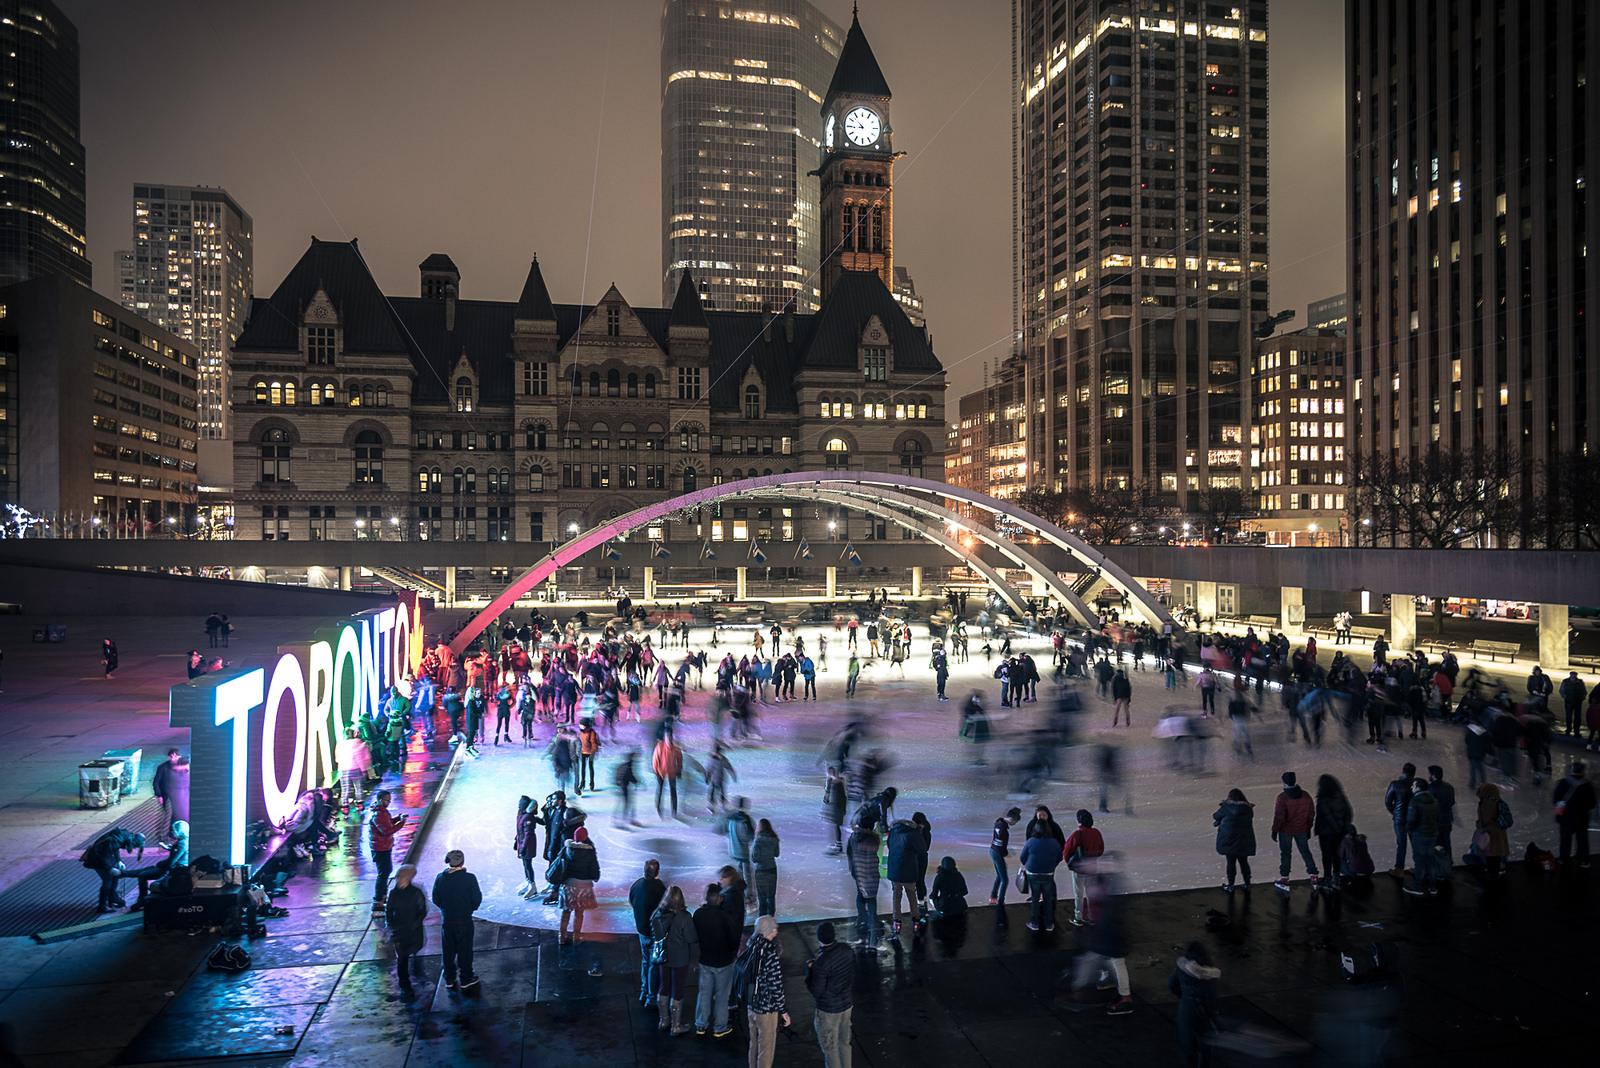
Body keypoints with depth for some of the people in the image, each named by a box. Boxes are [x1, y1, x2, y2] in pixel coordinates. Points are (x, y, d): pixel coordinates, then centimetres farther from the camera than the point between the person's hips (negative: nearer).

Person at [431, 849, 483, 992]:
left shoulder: (440, 878, -9)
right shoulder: (469, 878, -18)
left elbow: (436, 900, 0)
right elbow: (476, 900, -12)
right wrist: (471, 907, 10)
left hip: (446, 920, 3)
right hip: (464, 920, -3)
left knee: (448, 951, 17)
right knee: (464, 951, 11)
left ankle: (449, 981, 28)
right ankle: (466, 981, 21)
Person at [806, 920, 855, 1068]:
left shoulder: (821, 962, -29)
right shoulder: (846, 950, -9)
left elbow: (816, 991, -21)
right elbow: (853, 976, 6)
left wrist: (809, 970, -10)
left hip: (828, 1010, -6)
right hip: (846, 1004, 6)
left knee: (830, 1047, 12)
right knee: (844, 1043, 23)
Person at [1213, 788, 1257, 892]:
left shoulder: (1226, 807, -12)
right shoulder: (1249, 809, -2)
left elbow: (1215, 816, -3)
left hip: (1229, 840, -2)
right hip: (1244, 841, 3)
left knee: (1231, 862, 8)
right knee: (1244, 861, 16)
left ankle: (1230, 885, 15)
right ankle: (1247, 884, 24)